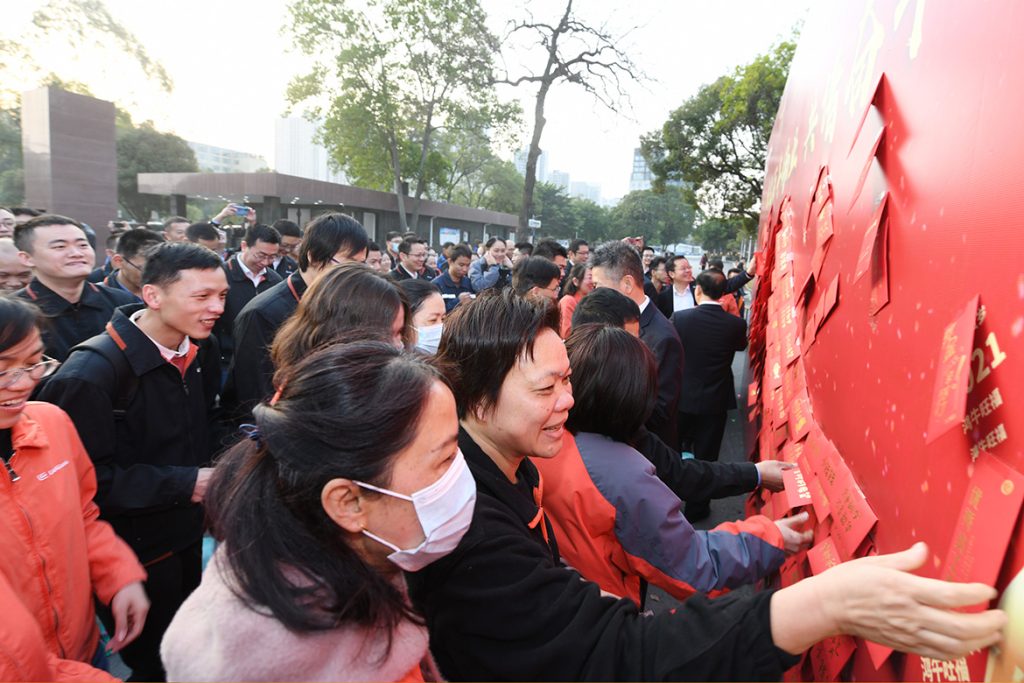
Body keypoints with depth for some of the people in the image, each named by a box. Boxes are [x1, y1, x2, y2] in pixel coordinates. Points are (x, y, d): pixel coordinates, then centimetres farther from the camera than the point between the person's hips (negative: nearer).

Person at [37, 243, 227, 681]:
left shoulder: (201, 348, -3)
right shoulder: (92, 373, -26)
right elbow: (88, 477, -23)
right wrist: (183, 483, -26)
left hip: (190, 530, 6)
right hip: (134, 547, -6)